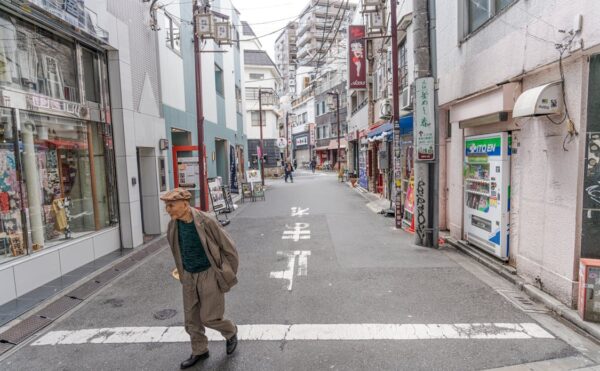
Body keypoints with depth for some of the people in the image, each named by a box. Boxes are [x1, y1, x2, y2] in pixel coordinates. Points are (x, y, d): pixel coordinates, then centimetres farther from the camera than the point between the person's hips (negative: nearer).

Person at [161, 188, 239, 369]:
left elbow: (229, 248, -15)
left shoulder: (206, 222, -25)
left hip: (210, 275, -5)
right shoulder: (173, 226, -7)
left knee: (209, 317, 1)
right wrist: (184, 272, 19)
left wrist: (227, 276, -7)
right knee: (191, 317, 12)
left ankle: (230, 331, 32)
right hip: (189, 276, 6)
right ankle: (199, 351, 34)